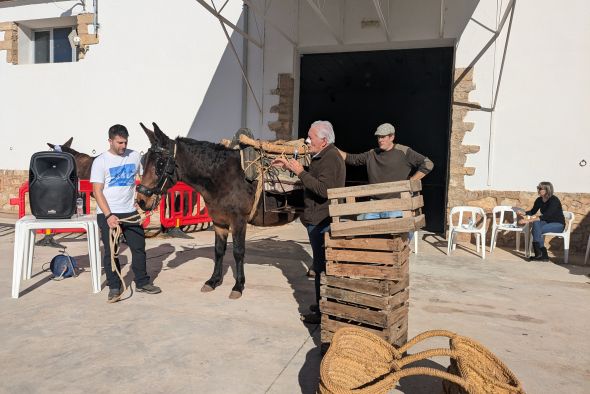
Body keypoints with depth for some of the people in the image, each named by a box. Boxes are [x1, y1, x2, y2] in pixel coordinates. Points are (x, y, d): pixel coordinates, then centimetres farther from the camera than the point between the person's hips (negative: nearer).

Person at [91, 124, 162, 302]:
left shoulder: (134, 156, 4)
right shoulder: (101, 161, -6)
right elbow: (97, 191, -10)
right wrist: (108, 216, -18)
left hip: (130, 212, 4)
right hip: (108, 214, -3)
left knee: (139, 247, 9)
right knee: (111, 251, 3)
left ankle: (142, 282, 24)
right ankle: (114, 287, 16)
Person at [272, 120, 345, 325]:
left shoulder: (330, 159, -18)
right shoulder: (322, 156, 15)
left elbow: (324, 190, -28)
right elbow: (313, 177, 28)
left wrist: (301, 172, -23)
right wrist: (288, 165, 20)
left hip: (322, 222, -11)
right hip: (319, 220, 11)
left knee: (322, 266, -4)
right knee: (323, 264, 18)